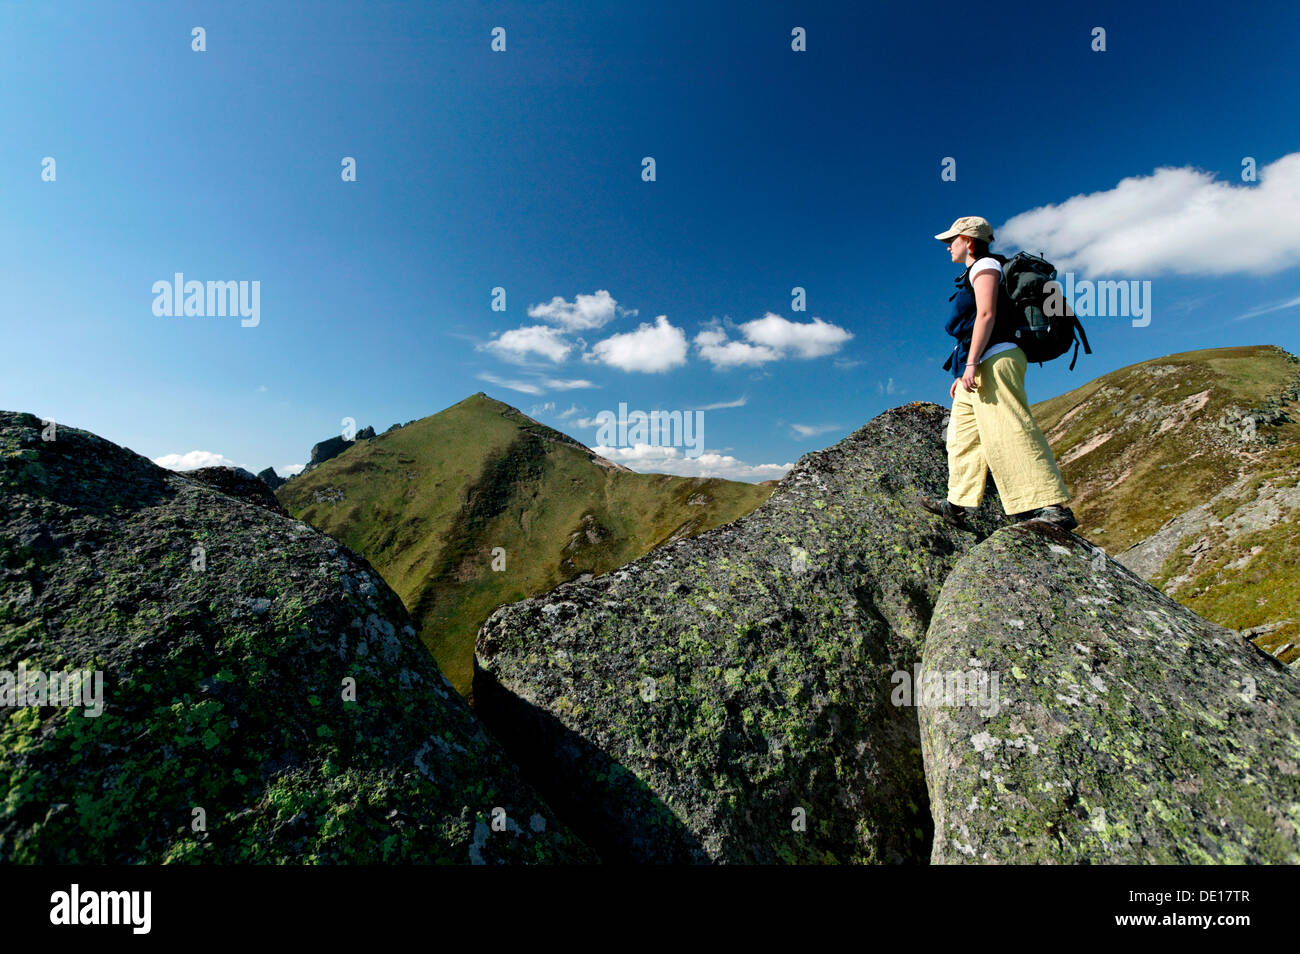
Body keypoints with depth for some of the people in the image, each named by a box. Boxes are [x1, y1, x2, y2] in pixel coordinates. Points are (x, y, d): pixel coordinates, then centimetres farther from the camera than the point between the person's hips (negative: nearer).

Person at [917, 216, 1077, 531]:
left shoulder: (984, 265, 1)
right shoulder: (975, 274, 29)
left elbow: (986, 314, -14)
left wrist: (971, 363, -23)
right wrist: (963, 373, 24)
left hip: (995, 359, -11)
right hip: (980, 369, 11)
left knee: (1008, 433, -19)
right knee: (963, 434, 9)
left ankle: (1051, 507, -21)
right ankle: (958, 506, 11)